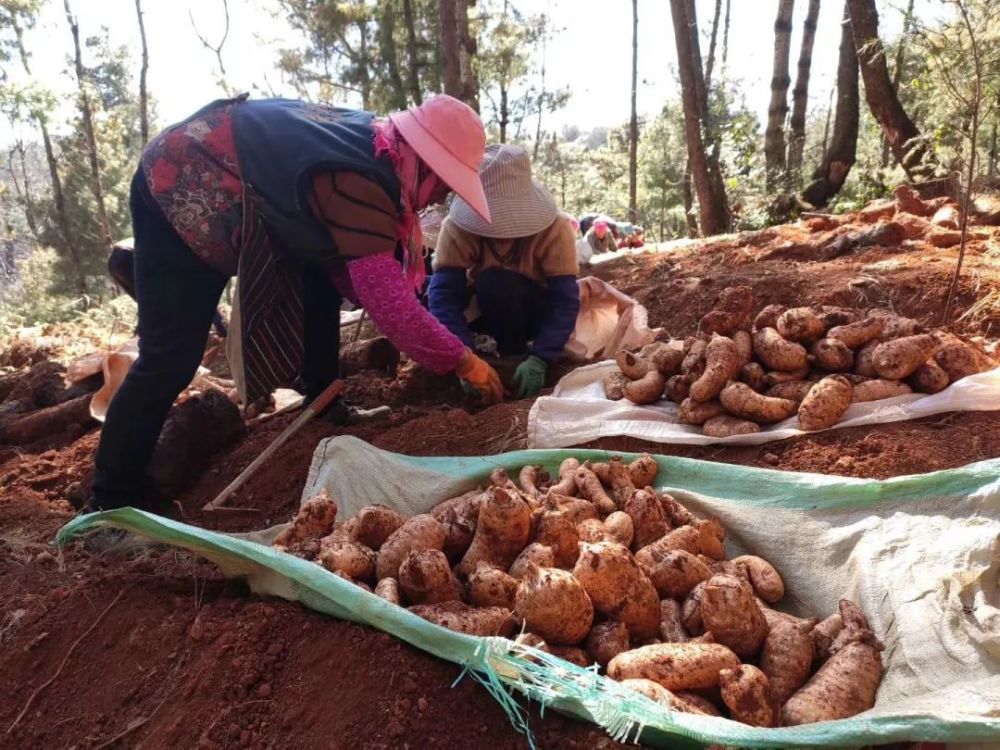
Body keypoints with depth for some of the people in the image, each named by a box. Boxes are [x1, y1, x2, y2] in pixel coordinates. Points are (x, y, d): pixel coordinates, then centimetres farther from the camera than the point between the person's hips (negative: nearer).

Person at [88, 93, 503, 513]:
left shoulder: (374, 145, -3)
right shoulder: (358, 184, -32)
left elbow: (368, 278, 2)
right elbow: (390, 304, -34)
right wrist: (464, 362, -22)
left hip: (232, 187, 10)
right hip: (180, 189, -9)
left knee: (320, 280, 6)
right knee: (171, 357, -10)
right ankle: (113, 503, 3)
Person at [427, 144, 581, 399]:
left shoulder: (554, 227, -26)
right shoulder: (456, 227, -23)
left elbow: (566, 300, -30)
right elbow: (444, 293, -32)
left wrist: (539, 358, -44)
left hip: (536, 311, -3)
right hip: (483, 307, 4)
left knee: (497, 284, -34)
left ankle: (515, 353, -10)